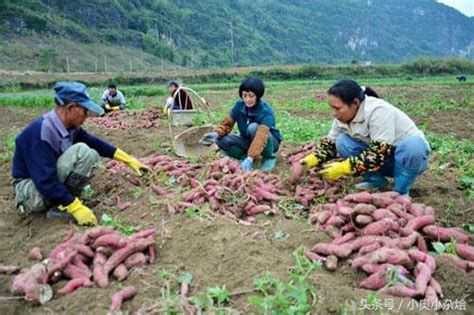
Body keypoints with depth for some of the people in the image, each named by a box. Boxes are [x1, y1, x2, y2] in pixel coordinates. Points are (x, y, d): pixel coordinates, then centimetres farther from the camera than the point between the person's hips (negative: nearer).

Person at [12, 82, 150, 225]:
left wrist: (129, 160, 9)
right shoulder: (40, 132, -28)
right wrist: (76, 208, -29)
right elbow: (45, 182, -31)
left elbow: (96, 143, 10)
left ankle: (60, 202, -1)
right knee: (81, 151, -24)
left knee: (91, 155, 2)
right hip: (31, 190, -9)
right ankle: (61, 207, -15)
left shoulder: (70, 127, -3)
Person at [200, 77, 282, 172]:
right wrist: (216, 134, -29)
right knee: (221, 140, -21)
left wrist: (250, 158, -55)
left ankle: (269, 157, -14)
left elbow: (261, 136, -42)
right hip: (248, 141, 4)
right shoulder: (239, 105, -13)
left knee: (253, 128, -37)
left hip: (270, 142, -4)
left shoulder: (266, 111, -30)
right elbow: (227, 123, -6)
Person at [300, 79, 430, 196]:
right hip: (382, 156, 6)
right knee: (342, 141, -14)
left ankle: (401, 191, -17)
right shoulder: (342, 116, -10)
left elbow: (379, 154, -35)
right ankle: (376, 181, -3)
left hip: (411, 155, -6)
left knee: (412, 146, -40)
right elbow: (330, 144, 0)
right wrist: (313, 159, -19)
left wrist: (343, 168, -35)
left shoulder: (378, 111, -32)